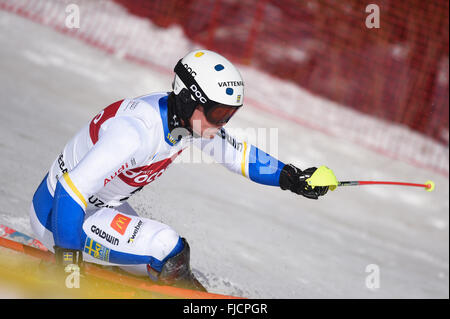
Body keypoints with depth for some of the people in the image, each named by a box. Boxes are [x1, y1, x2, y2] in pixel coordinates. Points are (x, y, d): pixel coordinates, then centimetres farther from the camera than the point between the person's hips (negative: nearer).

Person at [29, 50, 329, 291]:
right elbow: (71, 193, -36)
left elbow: (237, 153, 7)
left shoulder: (193, 117, -9)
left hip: (103, 206, 9)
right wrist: (68, 264, -33)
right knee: (168, 249, -27)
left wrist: (290, 177, -3)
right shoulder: (136, 130, -35)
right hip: (59, 214, -9)